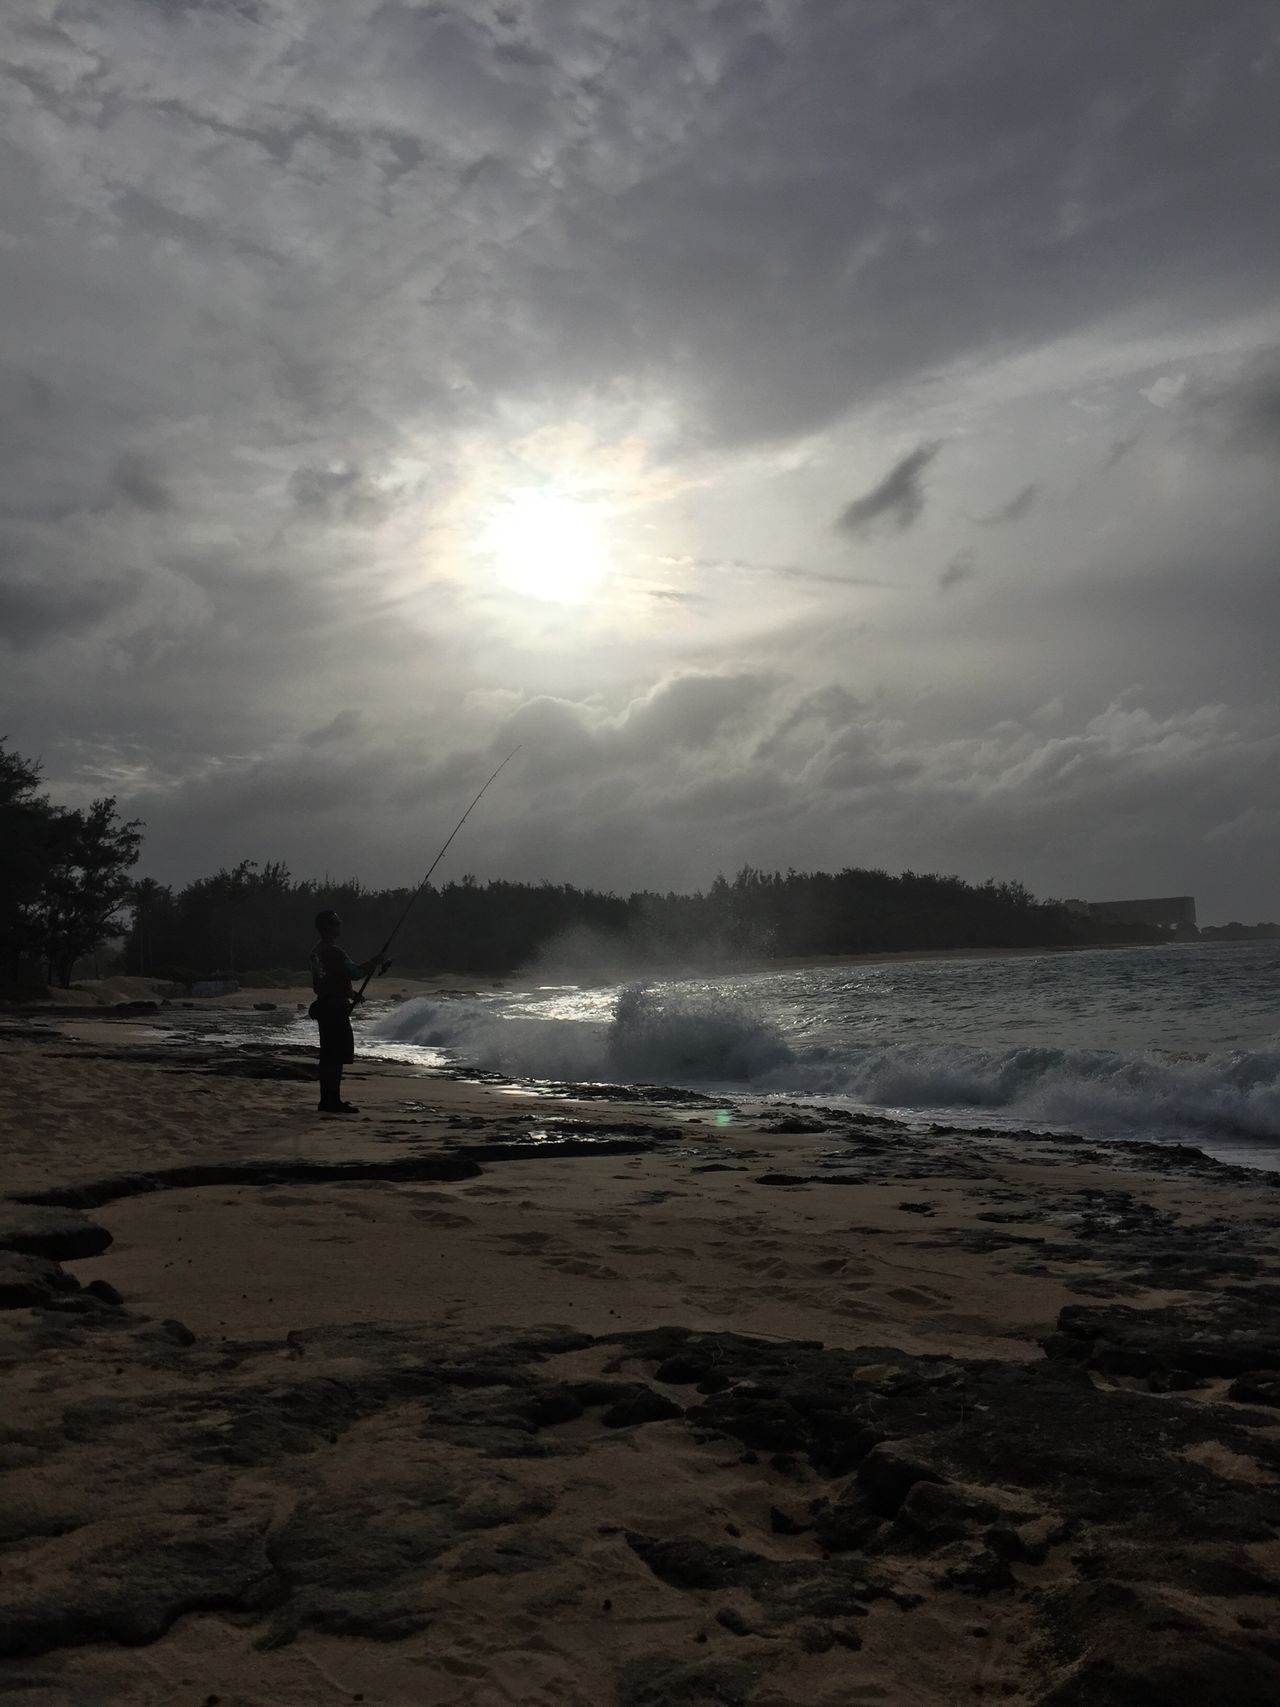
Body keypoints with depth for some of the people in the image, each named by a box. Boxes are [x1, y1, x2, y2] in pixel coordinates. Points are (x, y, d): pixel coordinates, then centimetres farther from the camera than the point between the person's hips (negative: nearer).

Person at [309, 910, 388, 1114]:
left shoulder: (316, 952, 13)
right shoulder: (333, 952, -17)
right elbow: (355, 973, -16)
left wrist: (350, 994, 25)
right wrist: (376, 965, 0)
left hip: (323, 1007, 10)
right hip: (335, 1009, -10)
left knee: (328, 1055, 13)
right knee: (337, 1056, -6)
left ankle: (327, 1100, 17)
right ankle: (333, 1101, -6)